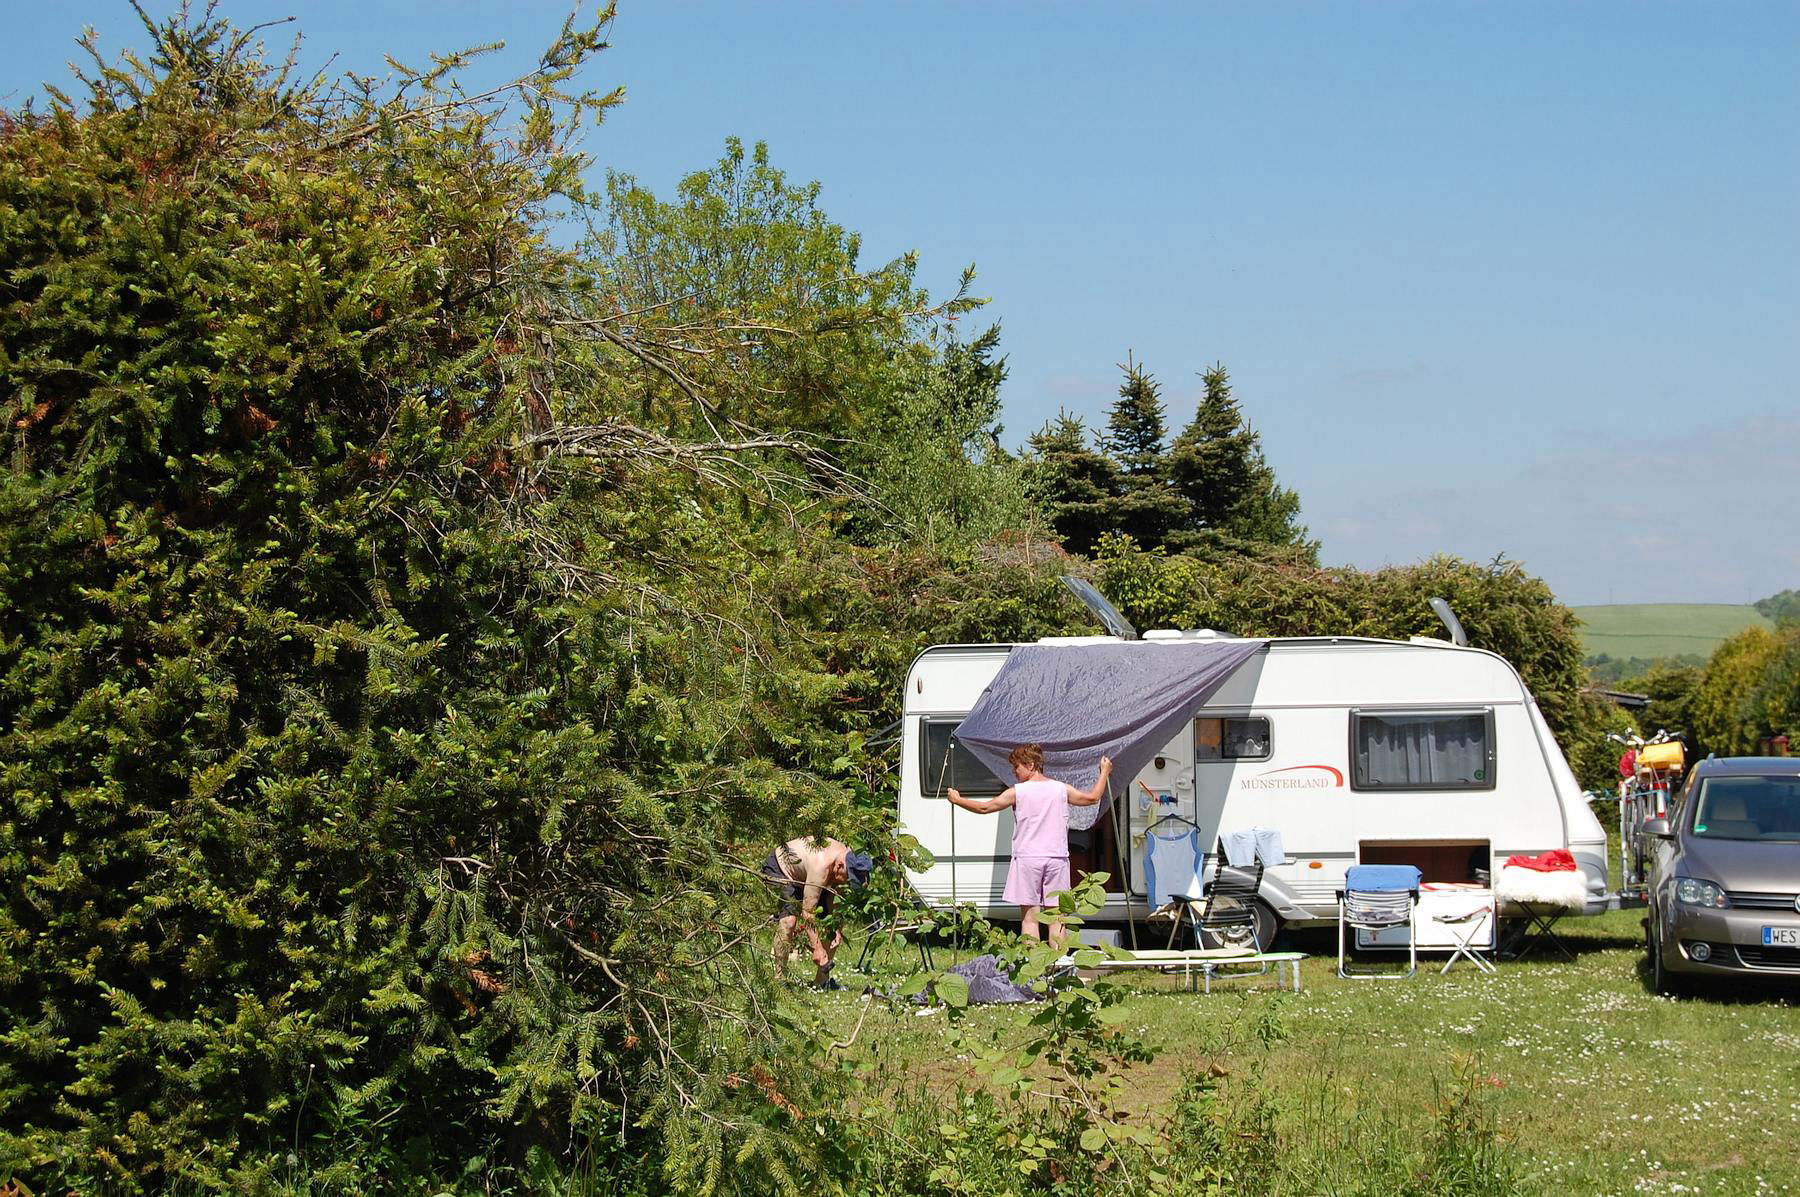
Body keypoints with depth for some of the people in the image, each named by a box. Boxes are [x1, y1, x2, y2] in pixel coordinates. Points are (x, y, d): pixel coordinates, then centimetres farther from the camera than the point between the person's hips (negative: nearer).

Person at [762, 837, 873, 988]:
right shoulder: (821, 867, -41)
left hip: (803, 876, 8)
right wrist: (817, 947, -35)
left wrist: (836, 927, -16)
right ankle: (779, 978, -21)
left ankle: (822, 980, 7)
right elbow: (807, 911, -37)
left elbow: (831, 896, -4)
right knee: (788, 920, -30)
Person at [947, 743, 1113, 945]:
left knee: (1030, 916, -2)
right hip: (1056, 858, 3)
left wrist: (958, 800, 17)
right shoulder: (1061, 789, 6)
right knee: (1056, 918, 4)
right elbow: (1092, 798, 17)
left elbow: (985, 807, 2)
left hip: (1028, 858, -3)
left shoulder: (1017, 792, -3)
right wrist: (1104, 773, 33)